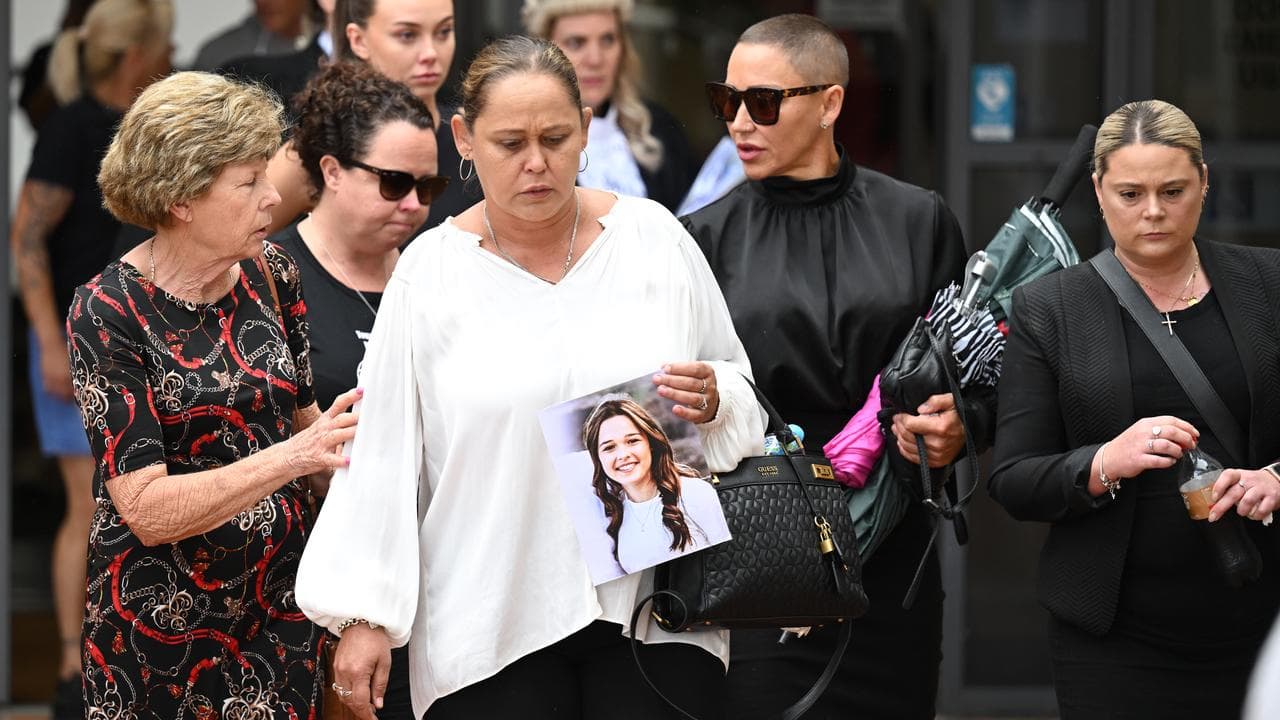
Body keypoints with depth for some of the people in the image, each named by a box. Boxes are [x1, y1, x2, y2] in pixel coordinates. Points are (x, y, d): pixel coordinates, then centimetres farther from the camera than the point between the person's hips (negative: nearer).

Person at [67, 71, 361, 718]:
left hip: (282, 609, 5)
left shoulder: (270, 275, 0)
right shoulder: (108, 313, -15)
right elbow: (147, 509, -21)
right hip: (164, 630, -5)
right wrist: (289, 457, -30)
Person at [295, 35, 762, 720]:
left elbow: (745, 400, 14)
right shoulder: (429, 272, 2)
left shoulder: (654, 239, 5)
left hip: (653, 611, 1)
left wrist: (713, 402, -9)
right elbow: (383, 453, 2)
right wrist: (363, 615, -1)